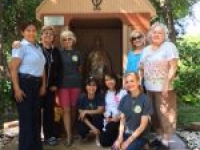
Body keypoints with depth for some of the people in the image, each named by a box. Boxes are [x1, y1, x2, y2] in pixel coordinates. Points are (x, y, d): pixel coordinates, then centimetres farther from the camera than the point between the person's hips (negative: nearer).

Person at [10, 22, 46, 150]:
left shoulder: (38, 48, 14)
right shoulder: (20, 46, -9)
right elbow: (13, 68, -15)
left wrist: (43, 85, 14)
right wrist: (16, 88, -20)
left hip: (36, 84, 8)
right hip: (24, 83, -8)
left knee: (36, 116, 15)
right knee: (26, 117, -1)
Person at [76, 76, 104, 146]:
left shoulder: (100, 97, -16)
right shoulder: (81, 98, -16)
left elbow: (100, 110, -21)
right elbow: (82, 115, -17)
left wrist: (86, 111, -24)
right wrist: (93, 128, -27)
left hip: (97, 120, 0)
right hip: (87, 121, 0)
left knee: (97, 115, -33)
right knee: (80, 130, -29)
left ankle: (97, 136, -5)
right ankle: (90, 132, 10)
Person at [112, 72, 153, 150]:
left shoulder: (145, 100, -12)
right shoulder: (124, 99, 3)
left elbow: (143, 125, -12)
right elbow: (122, 120, 5)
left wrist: (128, 141, -14)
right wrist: (120, 138, -10)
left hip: (140, 136, -4)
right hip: (126, 133, 4)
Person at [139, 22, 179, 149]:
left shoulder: (169, 46, -6)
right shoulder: (146, 49, 14)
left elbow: (173, 67, -13)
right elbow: (142, 68, 17)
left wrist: (167, 85, -19)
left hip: (163, 88, -6)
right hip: (149, 88, 7)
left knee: (165, 114, -1)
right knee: (154, 113, 13)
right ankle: (159, 136, 26)